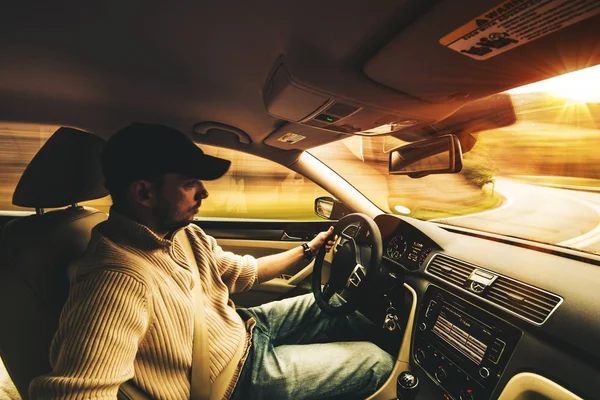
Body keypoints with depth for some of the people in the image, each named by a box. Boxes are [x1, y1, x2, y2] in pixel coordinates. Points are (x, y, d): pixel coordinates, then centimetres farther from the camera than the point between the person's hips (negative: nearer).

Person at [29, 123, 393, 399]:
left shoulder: (185, 234, -6)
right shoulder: (120, 279, -35)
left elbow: (244, 271, 7)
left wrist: (307, 250, 8)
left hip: (242, 327, 8)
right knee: (378, 363, 1)